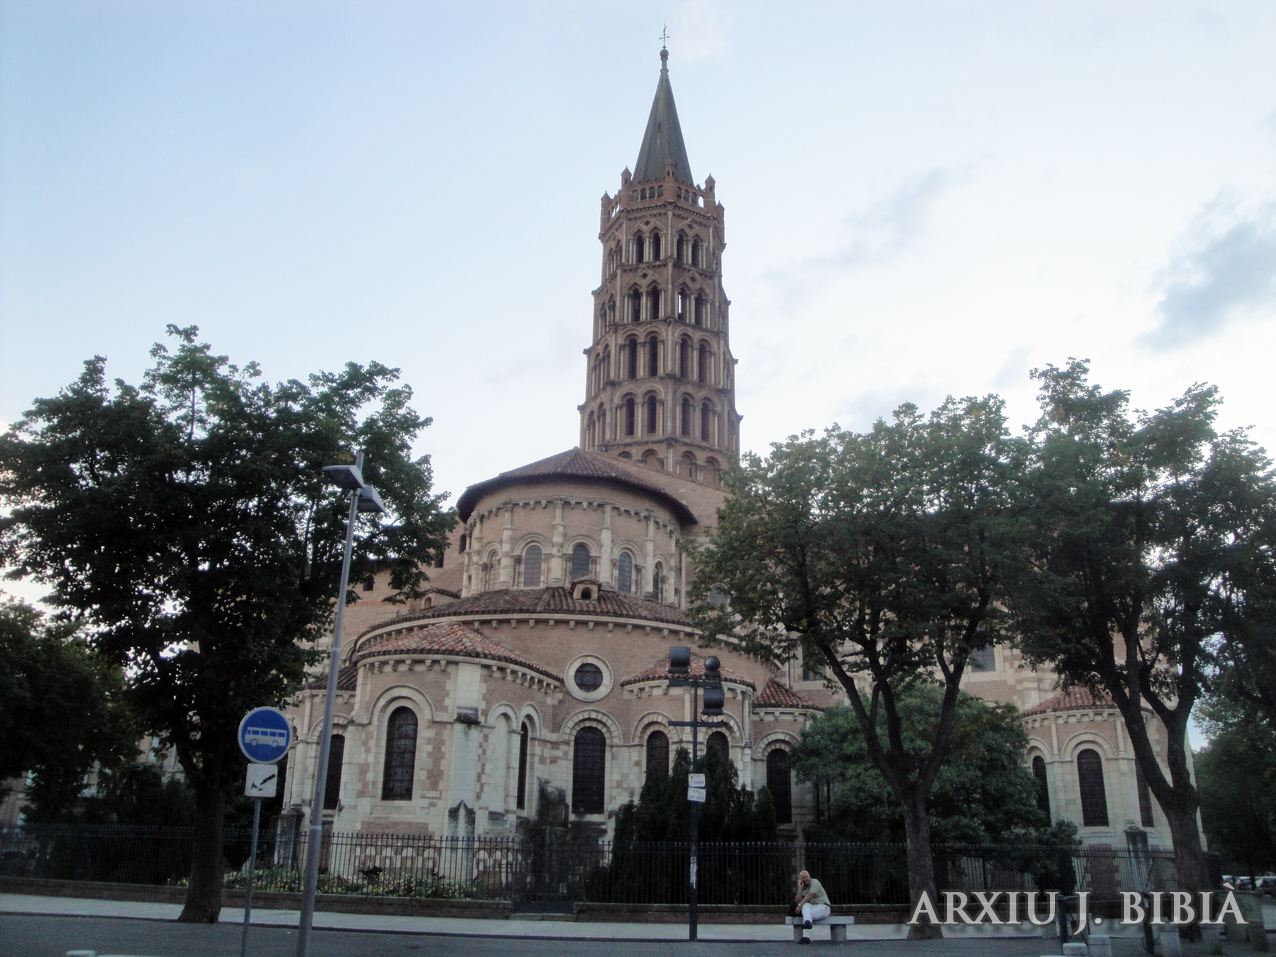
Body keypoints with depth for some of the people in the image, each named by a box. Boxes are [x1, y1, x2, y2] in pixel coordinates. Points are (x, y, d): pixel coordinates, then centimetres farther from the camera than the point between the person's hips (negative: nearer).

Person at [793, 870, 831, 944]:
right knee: (805, 905, -26)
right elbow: (798, 901, 2)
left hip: (822, 908, -6)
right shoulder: (803, 888, 15)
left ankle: (806, 937, -38)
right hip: (811, 908, 6)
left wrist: (800, 905, -26)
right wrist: (799, 887, -3)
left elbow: (810, 895, -20)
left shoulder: (815, 882, -5)